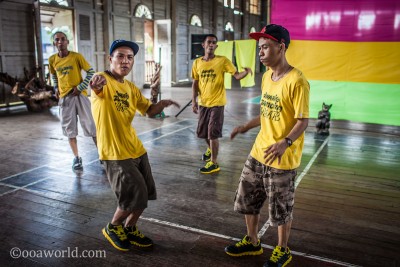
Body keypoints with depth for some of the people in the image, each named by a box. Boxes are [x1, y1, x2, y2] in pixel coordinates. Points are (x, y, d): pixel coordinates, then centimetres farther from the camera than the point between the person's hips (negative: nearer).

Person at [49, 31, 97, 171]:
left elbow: (91, 72, -4)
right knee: (69, 129, 6)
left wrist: (81, 87, -11)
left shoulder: (76, 56, -8)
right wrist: (56, 88, 9)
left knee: (90, 125, -2)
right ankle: (76, 157, 17)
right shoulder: (52, 60, 3)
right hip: (64, 97, 3)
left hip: (79, 95, -3)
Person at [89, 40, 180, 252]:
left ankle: (130, 229, 37)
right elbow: (97, 85, -38)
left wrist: (161, 104, -9)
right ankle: (112, 228, 22)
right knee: (135, 195, -6)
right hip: (114, 153, -8)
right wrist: (97, 83, -62)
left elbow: (149, 111, 12)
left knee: (145, 194, 14)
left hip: (135, 148, 8)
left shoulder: (131, 88, 9)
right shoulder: (103, 80, -14)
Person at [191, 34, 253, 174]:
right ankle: (211, 149, 47)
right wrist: (194, 101, -1)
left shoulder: (223, 60, -7)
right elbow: (195, 83, 7)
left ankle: (213, 163, 6)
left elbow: (237, 75, -9)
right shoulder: (197, 62, 4)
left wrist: (246, 71, -31)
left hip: (217, 103, -5)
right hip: (203, 103, 5)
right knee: (202, 132, 17)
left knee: (213, 133, -6)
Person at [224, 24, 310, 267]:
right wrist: (246, 127, 16)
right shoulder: (266, 77, 8)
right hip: (258, 153, 8)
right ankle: (252, 242, 39)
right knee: (247, 199, 17)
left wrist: (285, 142, -34)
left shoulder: (297, 81, -18)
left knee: (281, 209, 9)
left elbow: (303, 121, -19)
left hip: (282, 158, -8)